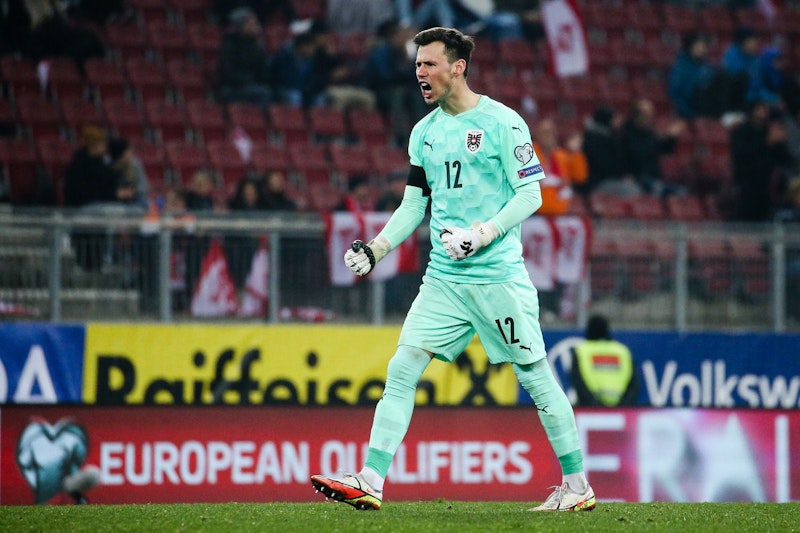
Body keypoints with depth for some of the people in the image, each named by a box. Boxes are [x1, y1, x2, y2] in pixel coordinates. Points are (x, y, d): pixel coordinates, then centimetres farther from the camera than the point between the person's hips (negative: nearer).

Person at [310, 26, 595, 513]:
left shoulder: (501, 122, -7)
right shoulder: (424, 132, 12)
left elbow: (530, 194, -9)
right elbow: (415, 203, 18)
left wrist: (482, 234, -20)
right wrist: (377, 248, 4)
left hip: (499, 277, -6)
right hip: (444, 278, 6)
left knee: (535, 375, 0)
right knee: (402, 368, -5)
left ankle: (578, 486, 11)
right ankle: (370, 483, -7)